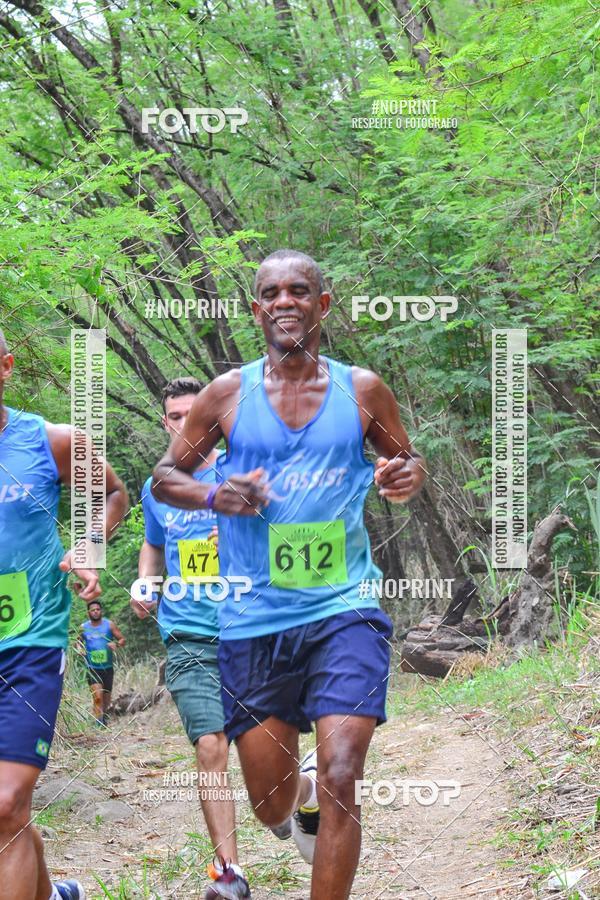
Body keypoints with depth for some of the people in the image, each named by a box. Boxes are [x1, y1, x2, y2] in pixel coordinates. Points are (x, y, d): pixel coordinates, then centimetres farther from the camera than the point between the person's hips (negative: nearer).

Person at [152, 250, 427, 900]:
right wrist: (214, 496, -12)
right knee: (271, 808, 10)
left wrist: (406, 476, -9)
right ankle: (303, 791, 47)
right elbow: (164, 478, 9)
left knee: (340, 782, -17)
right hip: (254, 620, 1)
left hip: (344, 608, -1)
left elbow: (407, 460, 15)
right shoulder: (228, 393, 2)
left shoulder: (361, 389, 3)